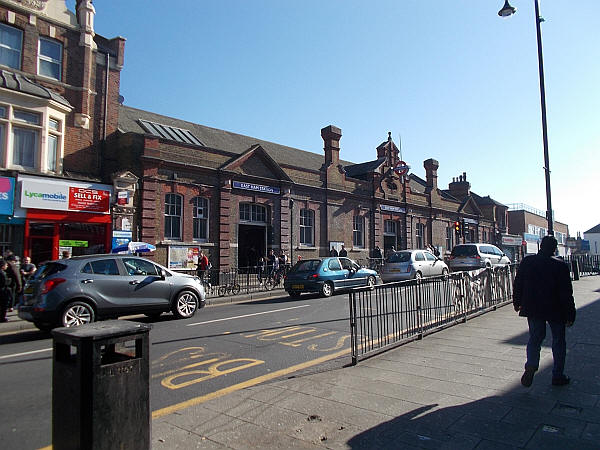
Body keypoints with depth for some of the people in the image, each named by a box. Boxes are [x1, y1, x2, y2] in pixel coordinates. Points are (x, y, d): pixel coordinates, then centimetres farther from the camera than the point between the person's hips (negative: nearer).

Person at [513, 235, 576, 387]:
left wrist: (517, 302, 17)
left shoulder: (527, 261, -3)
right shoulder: (560, 265, -12)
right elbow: (567, 293, -10)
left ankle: (531, 366, -11)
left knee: (535, 338, 12)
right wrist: (570, 315, -3)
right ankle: (558, 376, 20)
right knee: (558, 341, 13)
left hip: (532, 309, 2)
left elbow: (518, 284, 4)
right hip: (556, 311, -2)